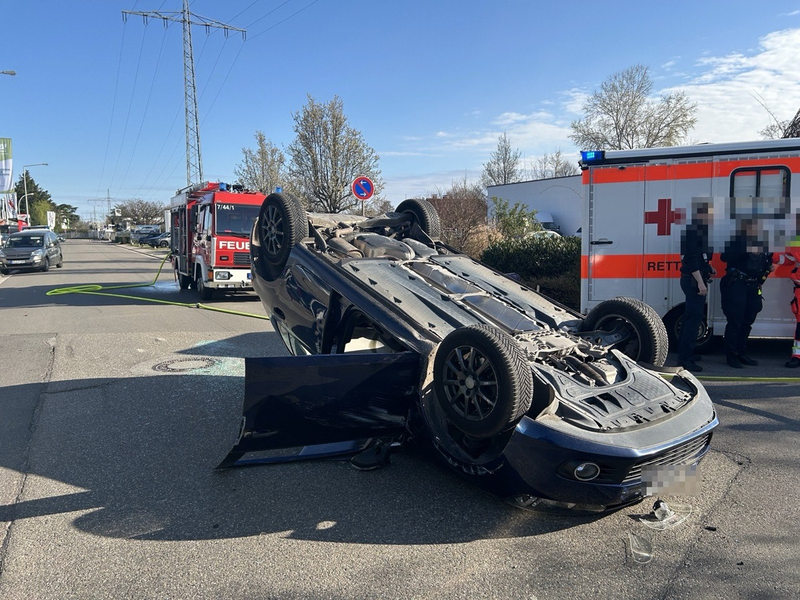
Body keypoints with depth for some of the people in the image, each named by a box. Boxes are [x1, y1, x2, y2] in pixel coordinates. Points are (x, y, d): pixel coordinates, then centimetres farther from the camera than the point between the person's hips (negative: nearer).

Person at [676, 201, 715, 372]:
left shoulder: (699, 230, 17)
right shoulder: (693, 231, -15)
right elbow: (691, 259, -22)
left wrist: (708, 269, 11)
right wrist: (700, 282, -25)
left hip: (693, 280, 11)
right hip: (694, 280, -11)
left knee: (690, 317, 15)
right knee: (695, 317, -11)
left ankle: (684, 355, 23)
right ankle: (685, 358, -9)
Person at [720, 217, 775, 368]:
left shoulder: (761, 244, 17)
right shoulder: (737, 241, -4)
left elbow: (764, 264, 26)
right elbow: (724, 257, -19)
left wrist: (769, 268, 4)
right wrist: (746, 250, -25)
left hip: (753, 287, 7)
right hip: (736, 285, -7)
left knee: (747, 321, 12)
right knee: (735, 320, -7)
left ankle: (741, 354, 22)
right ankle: (731, 355, 0)